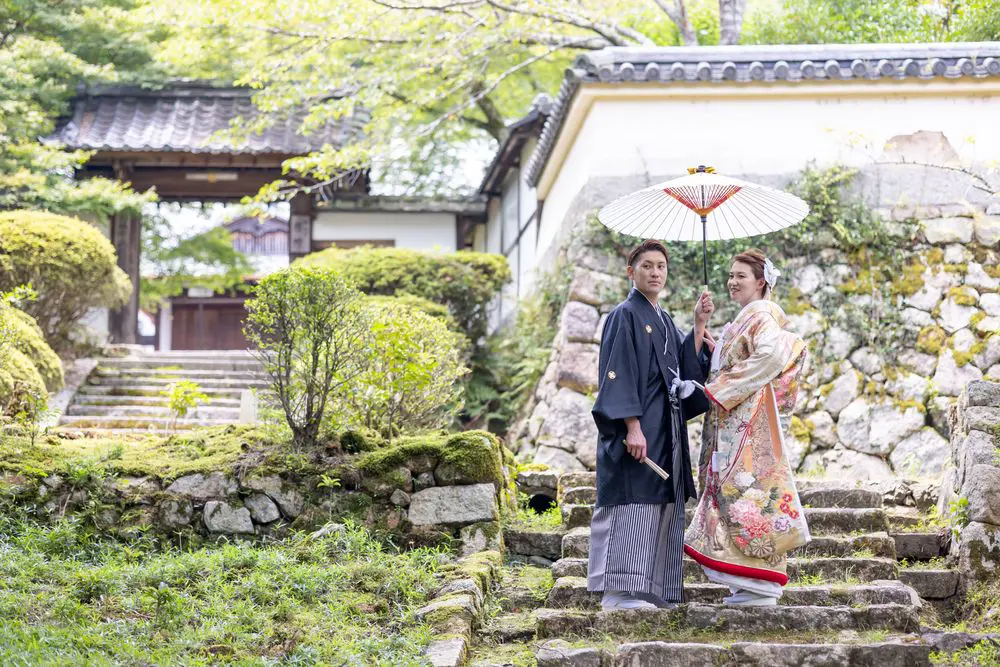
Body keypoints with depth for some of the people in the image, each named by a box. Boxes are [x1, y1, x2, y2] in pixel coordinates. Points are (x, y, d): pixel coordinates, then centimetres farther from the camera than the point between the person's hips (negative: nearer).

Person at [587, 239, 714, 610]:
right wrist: (632, 426, -23)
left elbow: (686, 369, 11)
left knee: (661, 507, 6)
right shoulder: (625, 315, -5)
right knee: (632, 504, -12)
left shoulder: (664, 321, 20)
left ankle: (650, 590, 9)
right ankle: (618, 592, -12)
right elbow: (618, 374, -14)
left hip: (666, 432, 9)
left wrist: (699, 326, 3)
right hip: (638, 429, -9)